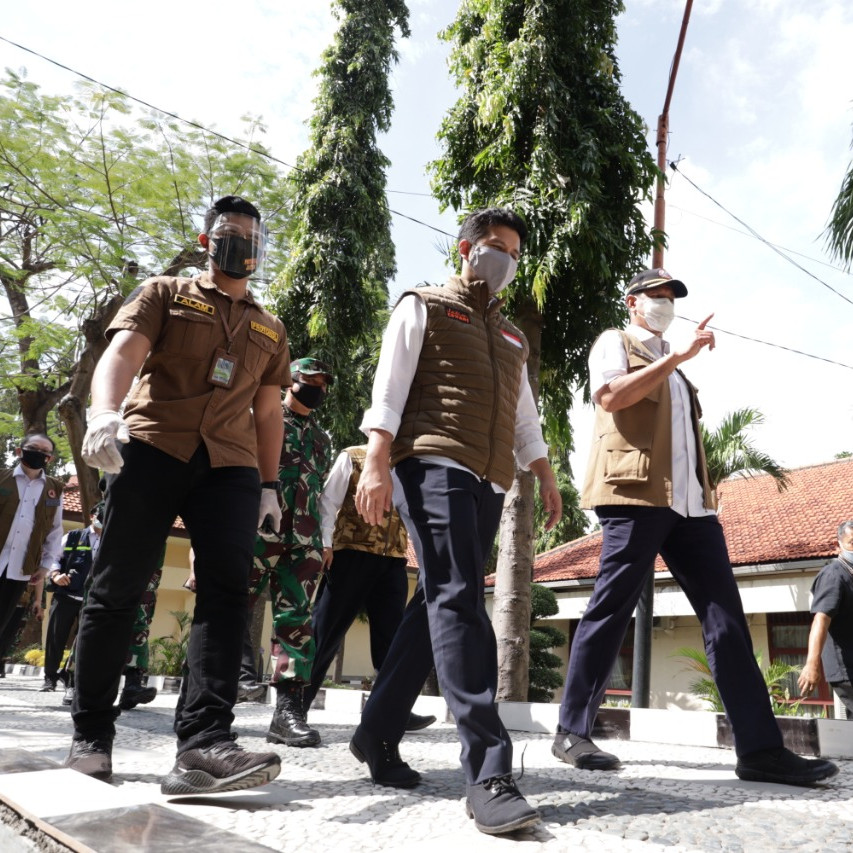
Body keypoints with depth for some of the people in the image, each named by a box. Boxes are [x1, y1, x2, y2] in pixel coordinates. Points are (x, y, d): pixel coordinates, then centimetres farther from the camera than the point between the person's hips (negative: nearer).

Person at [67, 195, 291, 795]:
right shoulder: (165, 294, 12)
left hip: (230, 464, 3)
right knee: (118, 590, 0)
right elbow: (122, 351, -6)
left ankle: (203, 744, -18)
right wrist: (104, 412, -27)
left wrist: (269, 485, 14)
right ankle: (91, 735, 14)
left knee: (227, 589, -14)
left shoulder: (271, 331, 23)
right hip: (151, 447, -2)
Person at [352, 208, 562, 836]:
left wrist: (546, 476, 16)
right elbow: (388, 390, -2)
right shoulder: (424, 307, 10)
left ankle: (378, 736, 17)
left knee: (437, 604, 5)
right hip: (433, 465, -7)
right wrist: (376, 464, -13)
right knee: (459, 600, -18)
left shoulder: (513, 338, 28)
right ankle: (489, 770, -21)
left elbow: (526, 418, 28)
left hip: (489, 484, 7)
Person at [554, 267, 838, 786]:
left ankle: (761, 750, 1)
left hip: (690, 500, 8)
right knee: (611, 611, -6)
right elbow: (611, 396, -12)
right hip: (638, 492, -7)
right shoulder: (614, 343, 8)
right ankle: (573, 732, 4)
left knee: (726, 616, 0)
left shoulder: (671, 365, 30)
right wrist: (677, 356, -12)